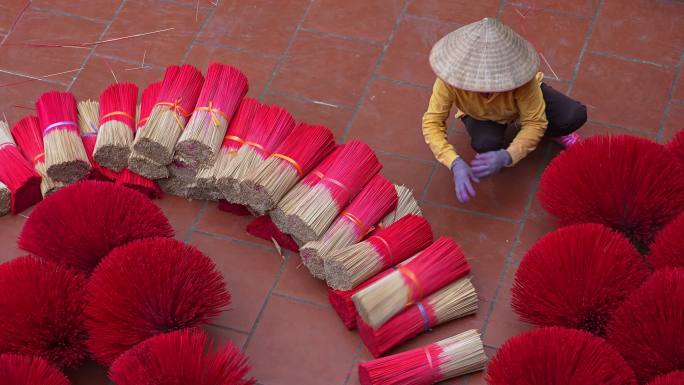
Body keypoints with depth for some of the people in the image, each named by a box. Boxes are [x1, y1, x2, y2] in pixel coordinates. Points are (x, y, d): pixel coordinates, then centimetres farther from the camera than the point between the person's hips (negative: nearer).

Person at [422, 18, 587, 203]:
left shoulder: (519, 77, -41)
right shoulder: (452, 77, -40)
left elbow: (535, 123, -32)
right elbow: (432, 123, -34)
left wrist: (507, 156, -49)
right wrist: (455, 163, -48)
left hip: (521, 100, 0)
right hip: (480, 115, 0)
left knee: (575, 116, -23)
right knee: (486, 144, -34)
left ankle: (551, 132, 14)